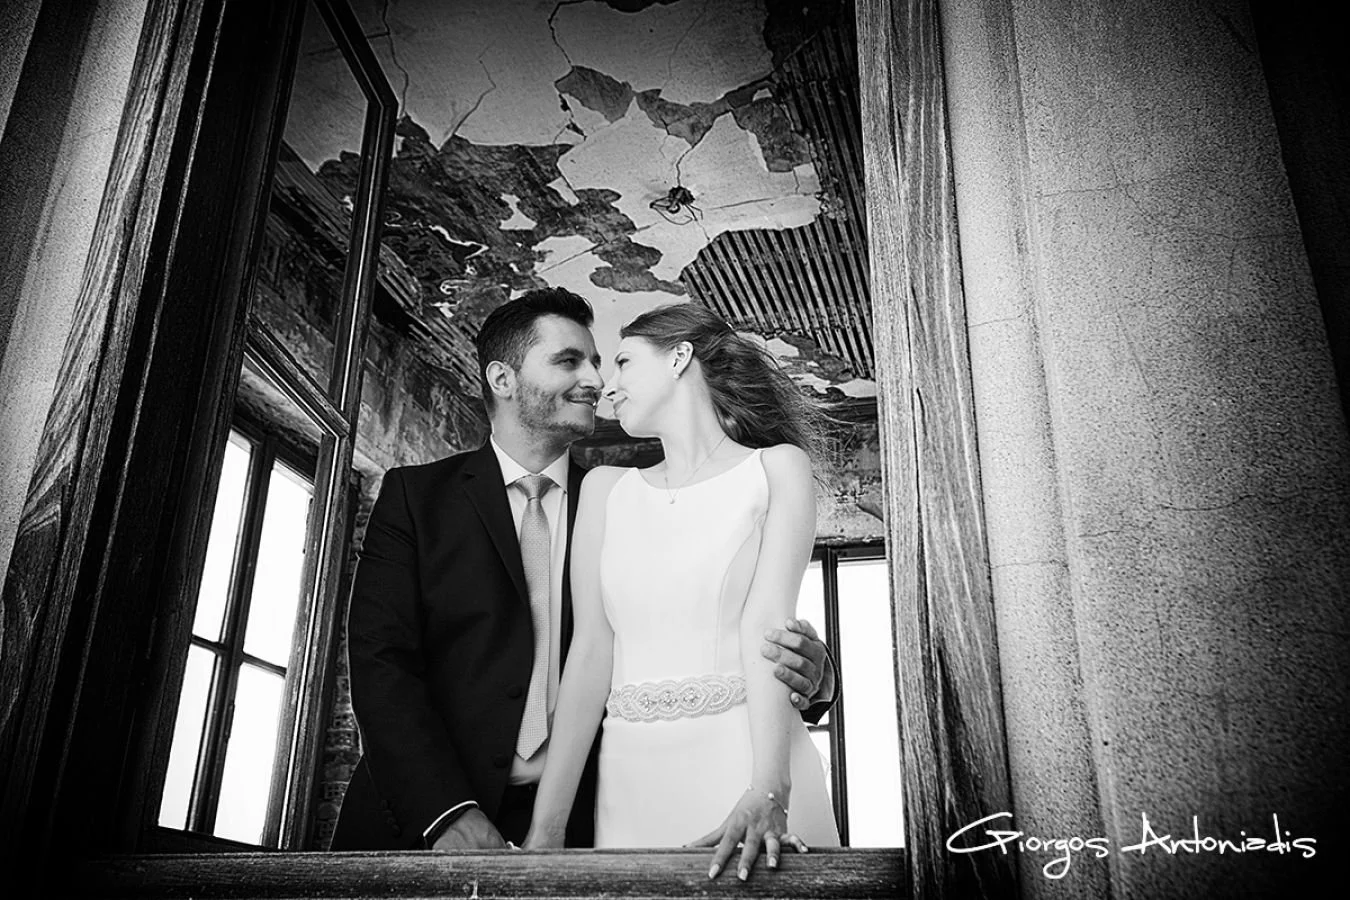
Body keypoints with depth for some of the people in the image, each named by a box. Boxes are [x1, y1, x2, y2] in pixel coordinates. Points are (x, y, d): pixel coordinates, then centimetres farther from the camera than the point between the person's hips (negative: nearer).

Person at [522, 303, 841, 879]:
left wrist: (767, 792, -24)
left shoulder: (777, 467, 2)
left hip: (741, 760, -2)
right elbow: (591, 651, 0)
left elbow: (766, 623, -11)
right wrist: (547, 828, -9)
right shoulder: (605, 489, 10)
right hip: (630, 772, 3)